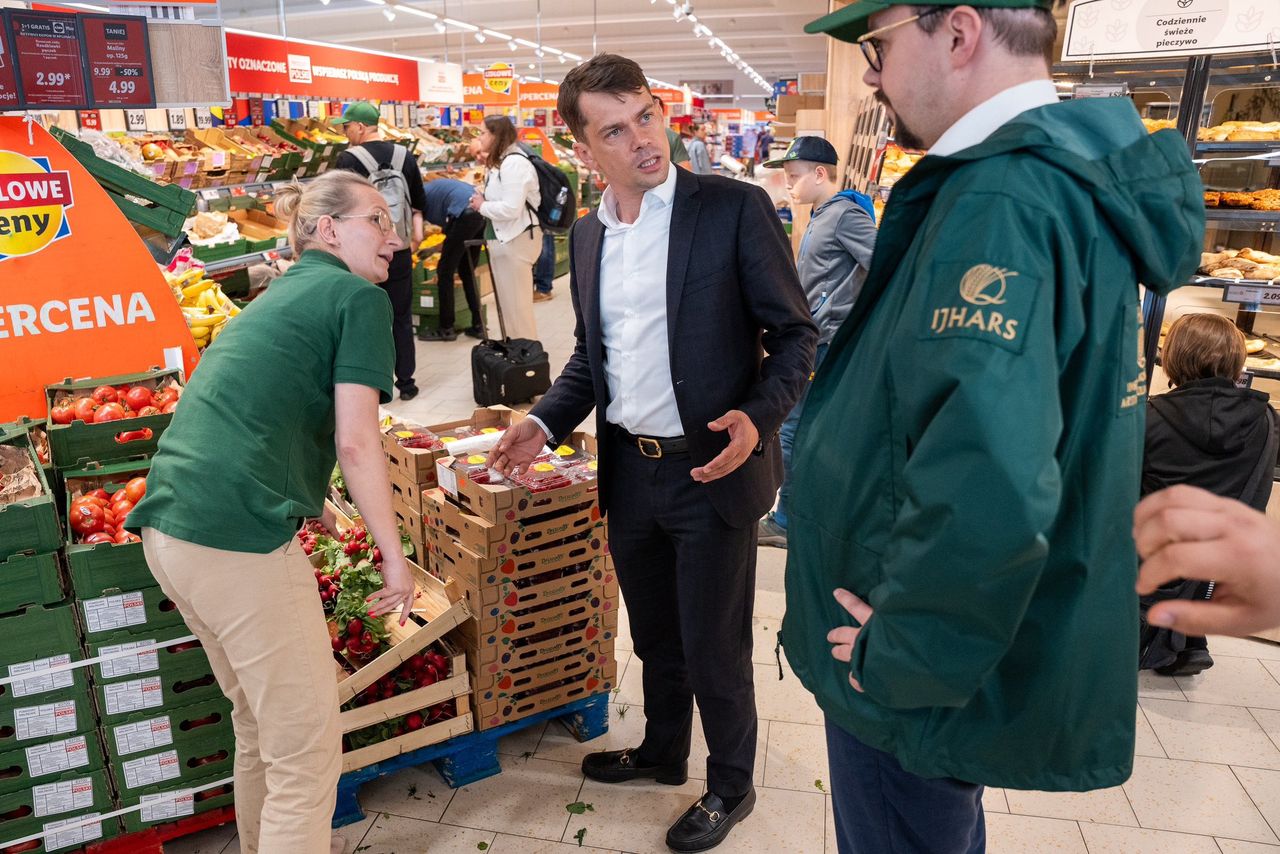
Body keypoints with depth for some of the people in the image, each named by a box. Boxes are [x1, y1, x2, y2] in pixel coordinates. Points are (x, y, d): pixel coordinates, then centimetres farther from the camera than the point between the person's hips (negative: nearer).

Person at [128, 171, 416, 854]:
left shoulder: (274, 297, 22)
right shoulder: (358, 297, -3)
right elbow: (356, 443, -11)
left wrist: (306, 506, 44)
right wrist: (395, 558, -3)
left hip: (167, 528, 10)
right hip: (238, 537, -10)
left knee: (259, 723, 25)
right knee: (306, 754, 2)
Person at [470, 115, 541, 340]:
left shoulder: (514, 163, -17)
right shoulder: (500, 162, 13)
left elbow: (511, 208, -25)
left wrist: (482, 206, -11)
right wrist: (482, 202, -2)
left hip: (517, 240, -10)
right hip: (503, 238, 10)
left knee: (517, 305, -3)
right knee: (508, 304, 16)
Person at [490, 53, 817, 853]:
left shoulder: (736, 208, -11)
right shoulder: (587, 234, 7)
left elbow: (796, 333, -8)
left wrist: (758, 416, -24)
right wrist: (544, 423, 1)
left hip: (712, 469, -5)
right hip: (628, 471, 5)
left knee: (713, 649, 10)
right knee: (654, 635, 23)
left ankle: (730, 787, 35)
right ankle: (663, 751, 47)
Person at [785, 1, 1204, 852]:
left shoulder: (999, 200, -27)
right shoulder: (1079, 172, 6)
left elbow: (985, 488, -41)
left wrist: (904, 660, -23)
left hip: (918, 687, -9)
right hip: (973, 650, 9)